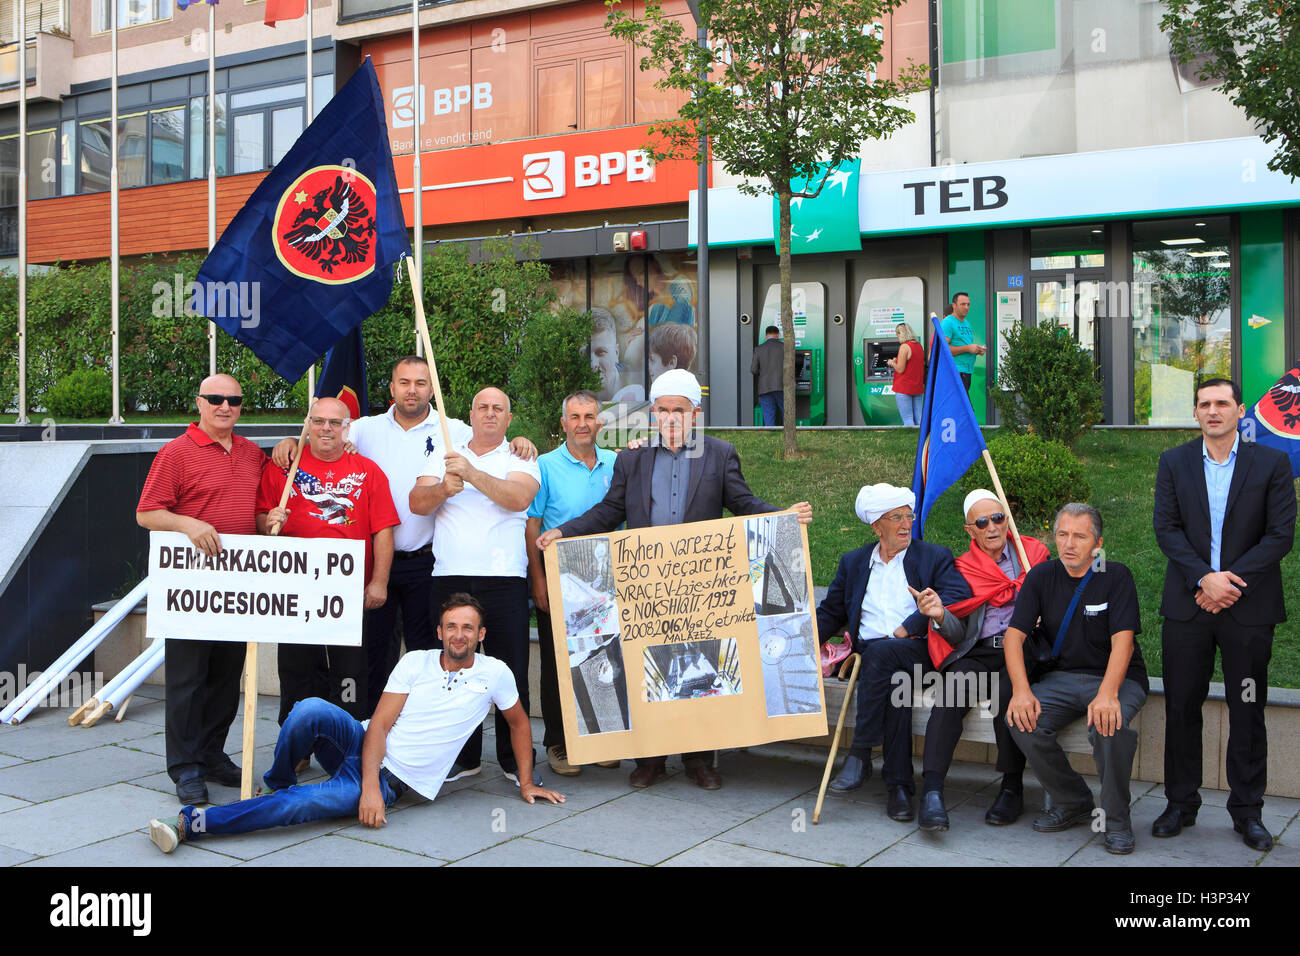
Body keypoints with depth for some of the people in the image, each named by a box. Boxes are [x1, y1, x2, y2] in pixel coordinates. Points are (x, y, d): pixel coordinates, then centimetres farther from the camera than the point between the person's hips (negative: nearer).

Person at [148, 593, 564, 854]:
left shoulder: (494, 673, 2)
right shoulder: (415, 662, 3)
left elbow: (519, 723, 17)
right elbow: (379, 724, -4)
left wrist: (526, 783, 11)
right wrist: (369, 782, -20)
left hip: (394, 780, -2)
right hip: (363, 749, 2)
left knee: (305, 803, -29)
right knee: (311, 709, -30)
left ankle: (192, 823, -26)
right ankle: (276, 785, -4)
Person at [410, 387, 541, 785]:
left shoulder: (520, 461, 9)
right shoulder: (444, 457, 16)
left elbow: (518, 498, -12)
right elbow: (417, 502, 4)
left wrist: (472, 474, -20)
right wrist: (444, 488, -16)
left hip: (504, 578, -2)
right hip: (450, 577, 2)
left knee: (511, 671, -1)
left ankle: (515, 759, 9)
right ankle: (463, 756, 17)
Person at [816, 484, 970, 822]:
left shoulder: (935, 557, 12)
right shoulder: (853, 563, 22)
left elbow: (958, 595, -7)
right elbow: (830, 613, 25)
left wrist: (907, 629, -16)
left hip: (917, 652, -2)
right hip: (869, 653, 2)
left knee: (880, 653, -36)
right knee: (896, 682, -33)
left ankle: (860, 754, -32)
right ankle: (899, 785, -30)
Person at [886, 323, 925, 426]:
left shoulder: (904, 347, -14)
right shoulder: (919, 346, 10)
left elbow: (900, 369, -18)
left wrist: (892, 363, 3)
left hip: (904, 388, -8)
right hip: (918, 387, 8)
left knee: (907, 419, -6)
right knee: (918, 419, 8)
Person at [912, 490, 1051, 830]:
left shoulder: (1034, 553, 13)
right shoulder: (962, 568, 13)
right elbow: (958, 635, 8)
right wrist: (940, 616, -15)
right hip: (977, 652, 1)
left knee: (1007, 690, -34)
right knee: (951, 690, -30)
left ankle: (1012, 788, -20)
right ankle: (932, 790, -37)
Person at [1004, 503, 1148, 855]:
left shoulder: (1116, 576, -7)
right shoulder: (1042, 576, 3)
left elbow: (1123, 641, -19)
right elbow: (1014, 635, -2)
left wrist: (1107, 694, -35)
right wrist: (1021, 690, -19)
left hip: (1117, 677, -3)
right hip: (1062, 677, 4)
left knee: (1109, 722, -35)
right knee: (1022, 719, -24)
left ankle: (1116, 818, -10)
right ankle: (1073, 803, 0)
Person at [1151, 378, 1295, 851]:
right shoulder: (1174, 463, 6)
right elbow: (1166, 528, -1)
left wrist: (1231, 580, -13)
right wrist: (1204, 578, -14)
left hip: (1248, 607, -1)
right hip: (1188, 604, 1)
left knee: (1248, 711, 6)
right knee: (1181, 707, 6)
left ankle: (1247, 811, 18)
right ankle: (1181, 804, 18)